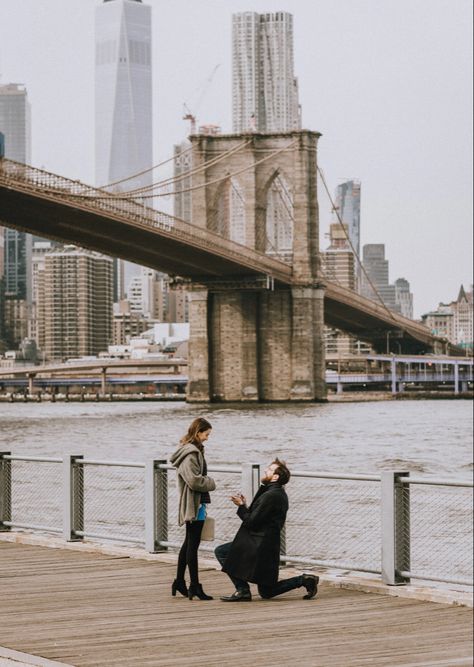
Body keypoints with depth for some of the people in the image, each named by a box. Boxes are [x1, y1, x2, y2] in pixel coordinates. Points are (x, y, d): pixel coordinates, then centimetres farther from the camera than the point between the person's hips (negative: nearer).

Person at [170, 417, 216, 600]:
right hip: (194, 504, -11)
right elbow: (194, 480, -24)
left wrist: (207, 483, 6)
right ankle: (194, 586, -3)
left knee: (189, 543, 17)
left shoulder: (193, 451, 14)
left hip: (191, 504, 11)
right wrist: (211, 483, -10)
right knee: (193, 544, -6)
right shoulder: (190, 453, -18)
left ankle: (179, 582, 24)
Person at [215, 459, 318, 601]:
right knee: (267, 592, 15)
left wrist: (241, 506, -5)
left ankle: (242, 590, -4)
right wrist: (244, 507, 7)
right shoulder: (280, 493, 14)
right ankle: (305, 580, 7)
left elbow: (251, 522, -19)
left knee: (221, 552, -2)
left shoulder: (270, 496, -19)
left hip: (260, 546, -10)